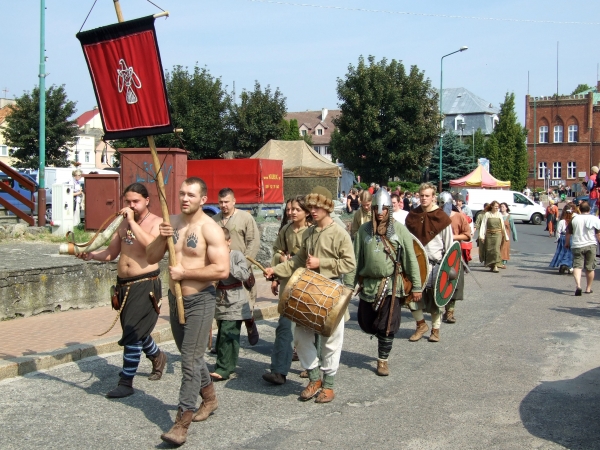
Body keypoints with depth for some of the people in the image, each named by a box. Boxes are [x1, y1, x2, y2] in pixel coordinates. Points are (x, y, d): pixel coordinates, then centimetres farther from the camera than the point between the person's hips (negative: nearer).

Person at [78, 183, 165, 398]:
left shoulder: (156, 222, -7)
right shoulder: (123, 223, 13)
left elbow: (151, 245, -27)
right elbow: (111, 253, 16)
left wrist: (132, 221, -23)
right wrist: (91, 254, -2)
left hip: (145, 285, -7)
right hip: (123, 285, 7)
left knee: (133, 333, -10)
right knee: (137, 331, 18)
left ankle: (126, 382, -1)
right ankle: (157, 356, 44)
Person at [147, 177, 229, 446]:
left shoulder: (210, 229, -16)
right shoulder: (171, 223, 4)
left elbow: (222, 270, -25)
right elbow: (151, 258, 5)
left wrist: (184, 273, -22)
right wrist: (161, 238, -14)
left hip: (199, 301, -7)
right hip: (175, 298, 7)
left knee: (190, 360, -7)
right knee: (191, 355, 20)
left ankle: (182, 422, -4)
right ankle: (209, 399, 39)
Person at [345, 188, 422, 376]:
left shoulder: (399, 230, -2)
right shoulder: (364, 229, 4)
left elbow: (411, 259, -2)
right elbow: (355, 258, 4)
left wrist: (416, 286, -4)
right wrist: (348, 284, 1)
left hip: (391, 285, -2)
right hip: (368, 284, 3)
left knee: (387, 325, 0)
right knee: (367, 324, 8)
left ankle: (383, 360, 16)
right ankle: (383, 334, 37)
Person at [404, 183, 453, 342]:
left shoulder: (442, 218, -4)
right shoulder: (412, 216, 6)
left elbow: (449, 245, -2)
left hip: (435, 264, -3)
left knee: (435, 298, 5)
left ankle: (435, 329, 20)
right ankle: (421, 325, 15)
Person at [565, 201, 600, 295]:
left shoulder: (574, 219, 1)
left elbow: (568, 233, 6)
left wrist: (567, 243, 20)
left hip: (577, 246, 0)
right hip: (591, 245, 0)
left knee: (577, 266, -4)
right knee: (590, 268, 12)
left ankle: (578, 285, -26)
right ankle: (588, 288, 21)